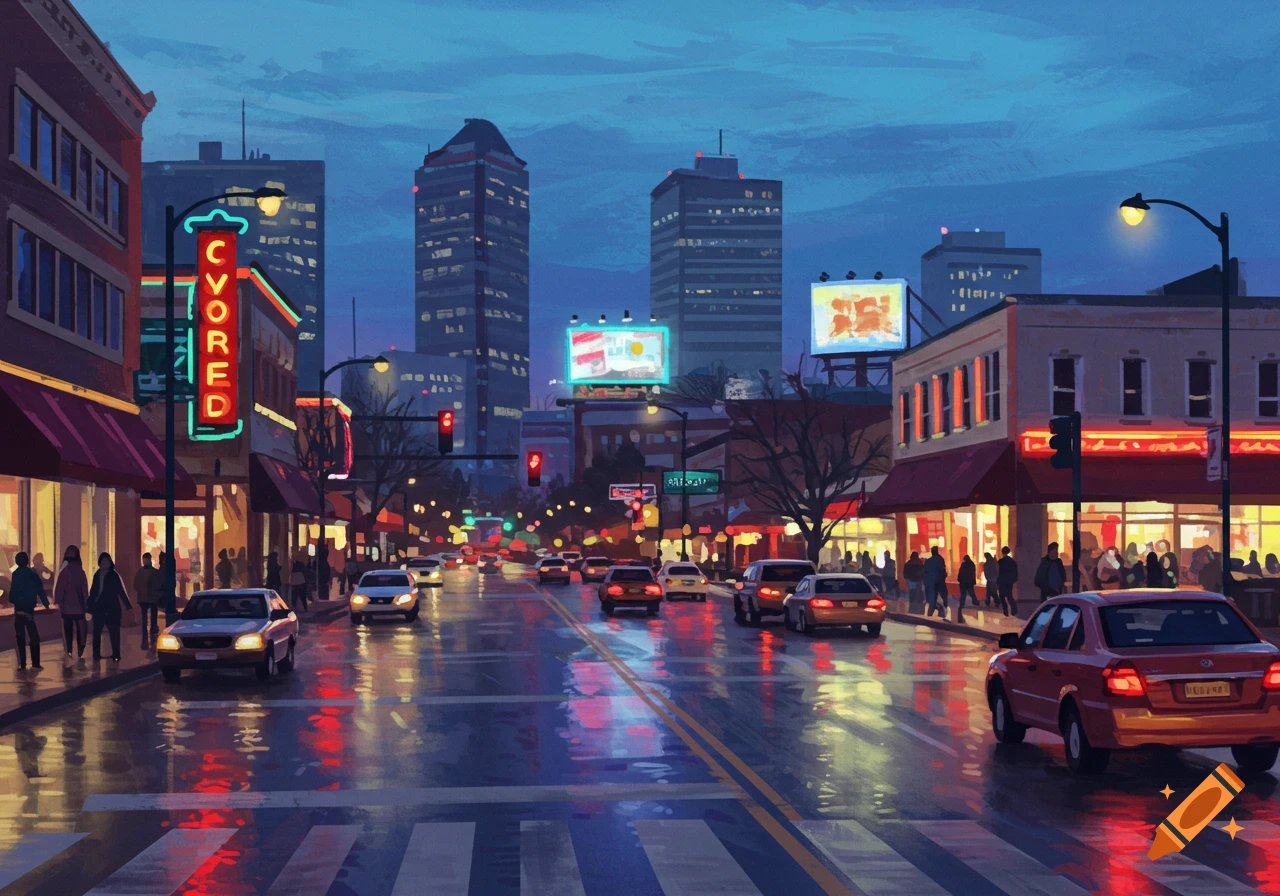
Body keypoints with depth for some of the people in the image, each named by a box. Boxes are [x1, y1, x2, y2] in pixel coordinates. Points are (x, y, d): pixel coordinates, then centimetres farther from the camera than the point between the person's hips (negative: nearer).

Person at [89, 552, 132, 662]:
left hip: (112, 608, -3)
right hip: (99, 608, 3)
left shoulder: (114, 575, -3)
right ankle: (96, 654, 11)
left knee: (113, 632, -1)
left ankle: (116, 655, 1)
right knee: (96, 632, 6)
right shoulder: (97, 575, 4)